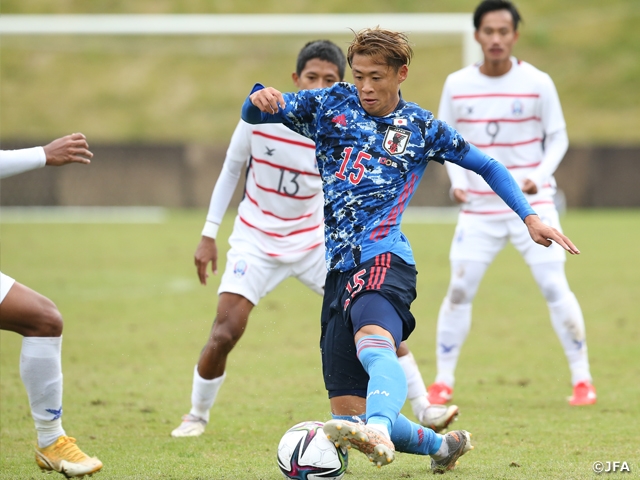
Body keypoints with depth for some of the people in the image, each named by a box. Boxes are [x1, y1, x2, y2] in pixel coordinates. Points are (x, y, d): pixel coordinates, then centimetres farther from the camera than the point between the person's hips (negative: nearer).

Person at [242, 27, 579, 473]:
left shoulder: (421, 127, 13)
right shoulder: (331, 104, 17)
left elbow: (487, 166, 23)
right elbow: (254, 114, 14)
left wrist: (530, 216, 11)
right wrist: (261, 98, -11)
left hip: (382, 257, -4)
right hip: (339, 269, 4)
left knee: (372, 342, -40)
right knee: (349, 415, -1)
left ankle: (378, 431, -68)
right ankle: (443, 446, 24)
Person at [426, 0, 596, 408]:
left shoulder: (537, 83, -6)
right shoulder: (457, 85, -1)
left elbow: (557, 137, 1)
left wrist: (540, 176, -16)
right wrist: (458, 180, -6)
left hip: (532, 206, -2)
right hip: (479, 208, 2)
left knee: (555, 289, -7)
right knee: (459, 292, -2)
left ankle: (582, 380, 4)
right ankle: (443, 382, 10)